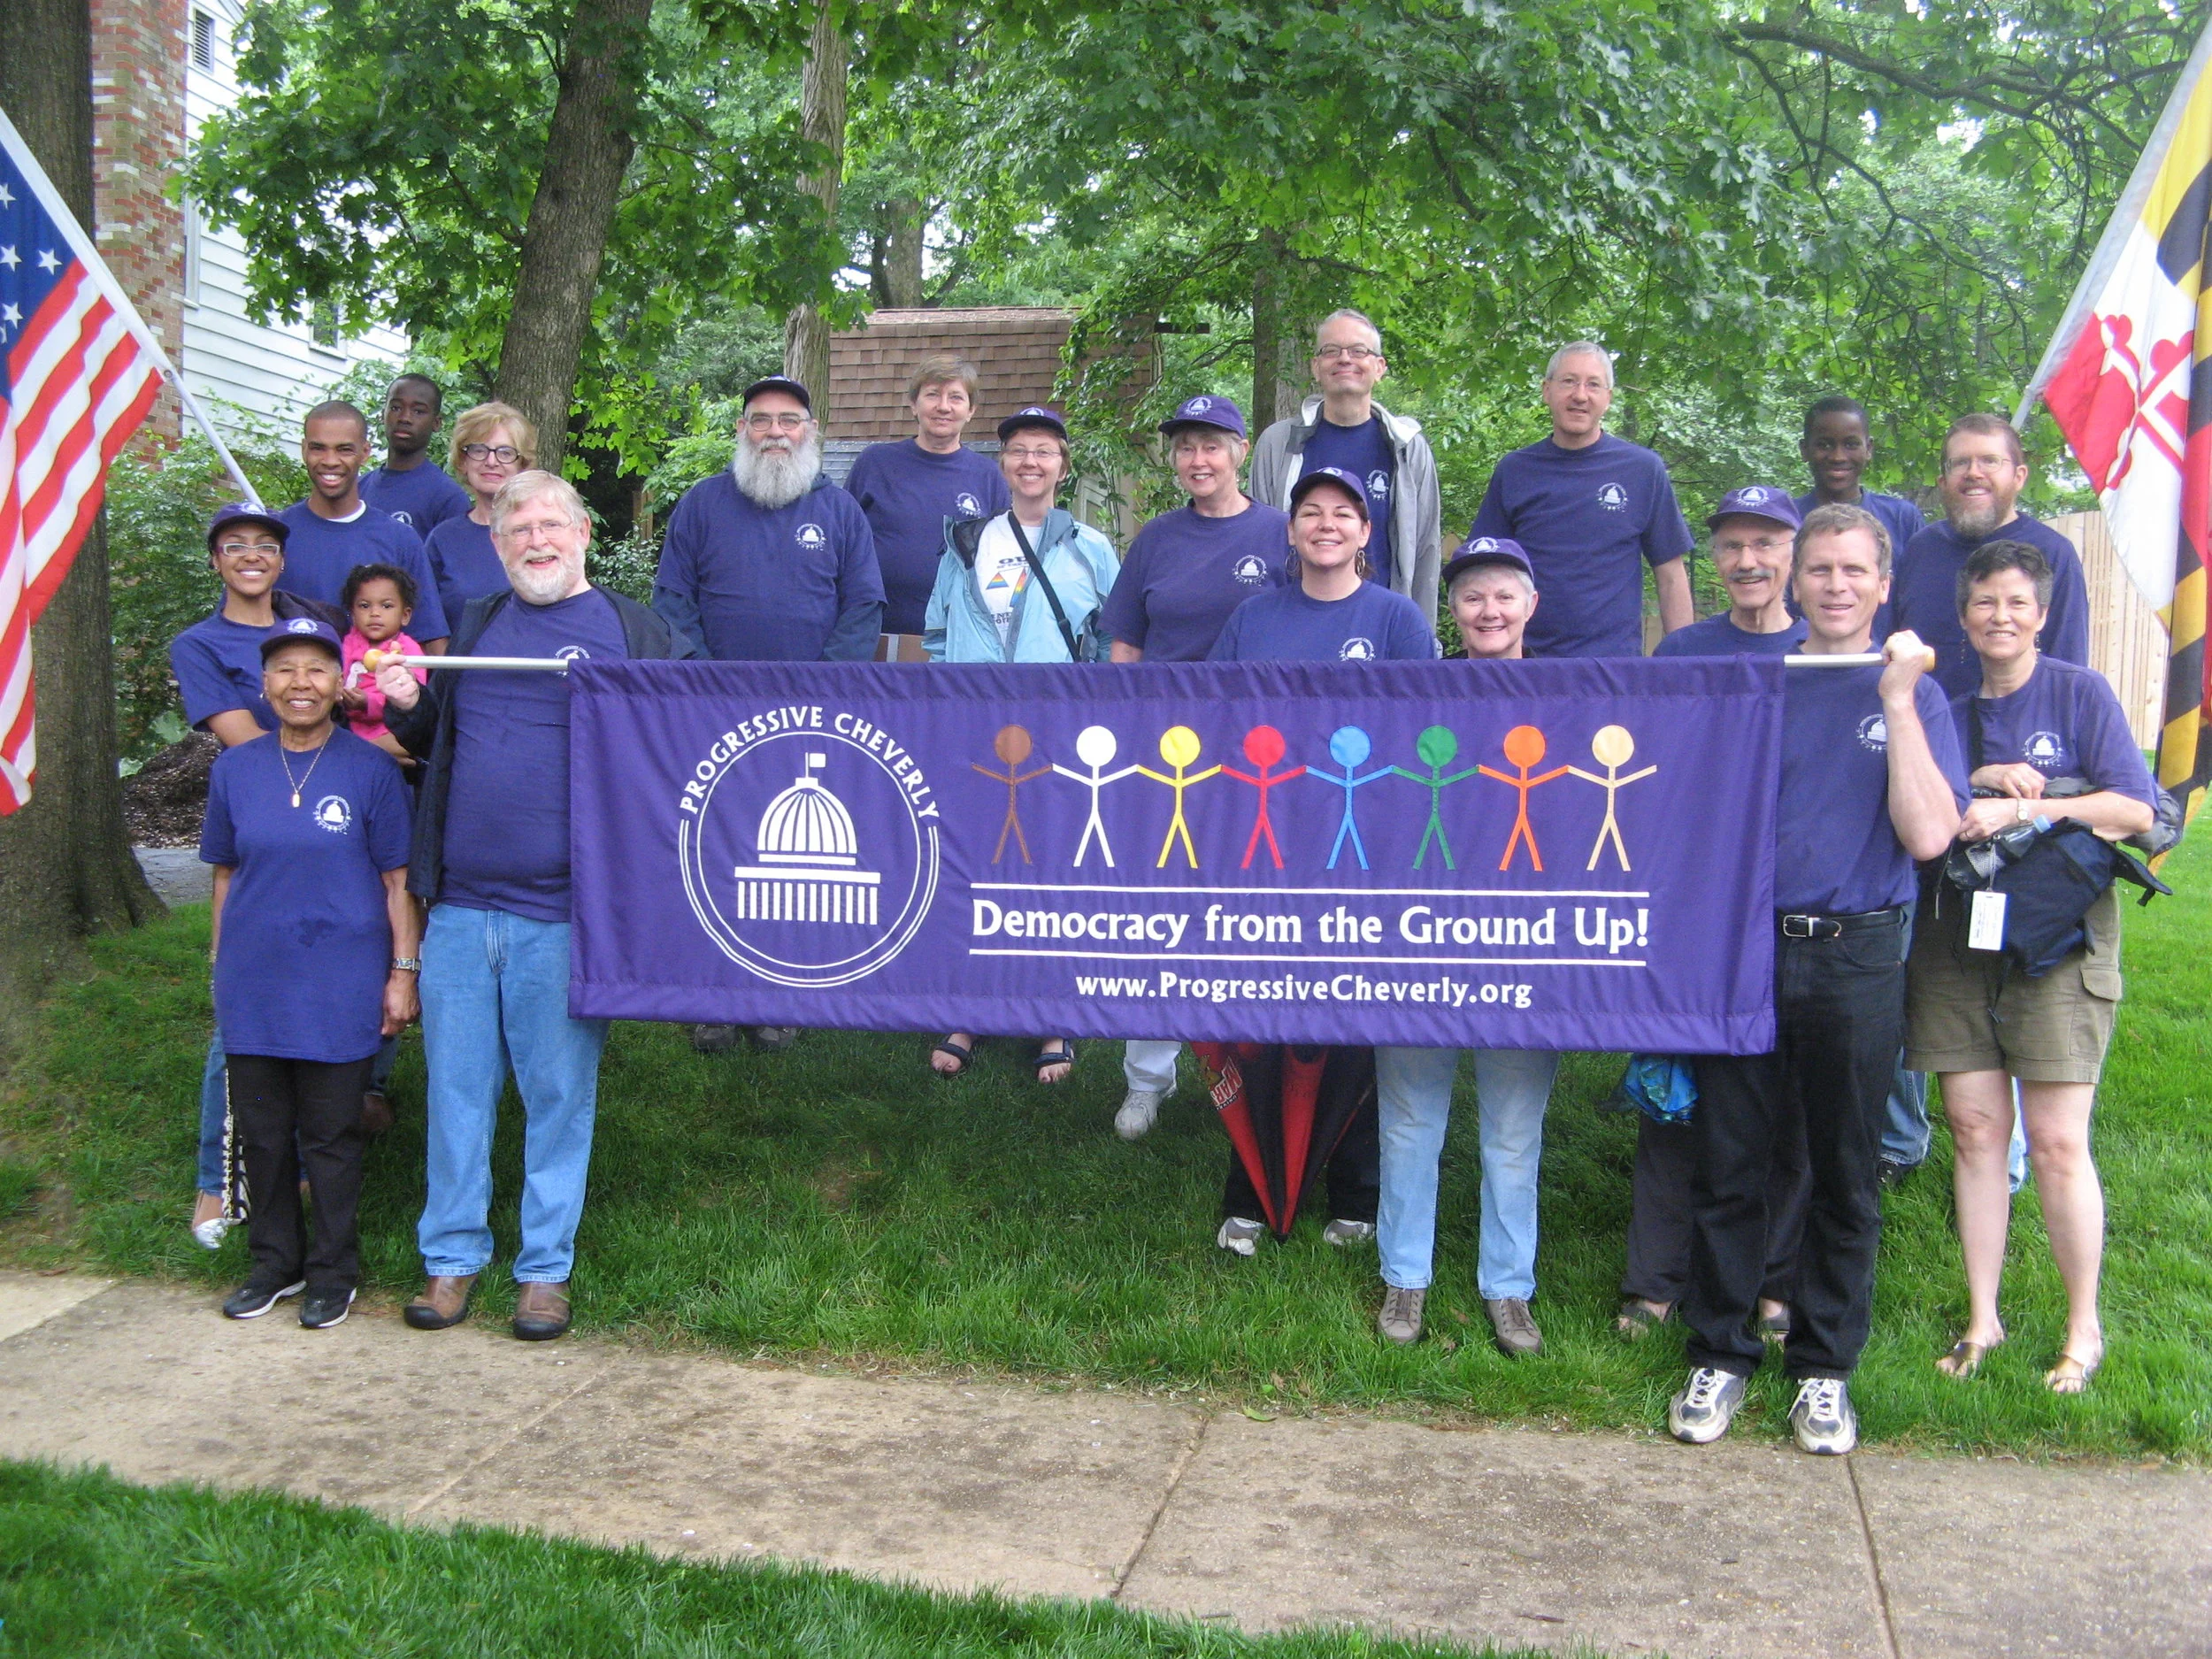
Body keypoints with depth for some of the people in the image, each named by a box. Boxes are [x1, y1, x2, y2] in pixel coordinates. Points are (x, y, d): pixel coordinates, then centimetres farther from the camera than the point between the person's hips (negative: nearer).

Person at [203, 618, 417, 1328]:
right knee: (261, 1130, 12)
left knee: (331, 1135, 5)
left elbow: (397, 880, -3)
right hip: (253, 983, 3)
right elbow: (224, 875, 12)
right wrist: (220, 963, 10)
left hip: (340, 987, -3)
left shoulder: (371, 770, -5)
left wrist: (402, 970, -5)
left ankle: (334, 1271, 19)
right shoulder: (235, 769, 5)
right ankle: (275, 1261, 28)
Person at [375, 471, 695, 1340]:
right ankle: (451, 1256, 23)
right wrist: (406, 708, 4)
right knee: (456, 1086, 10)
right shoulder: (474, 627, 16)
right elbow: (435, 745, 24)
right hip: (459, 905, 4)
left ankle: (546, 1267, 17)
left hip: (562, 912, -3)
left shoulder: (638, 633, 3)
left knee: (558, 1093, 5)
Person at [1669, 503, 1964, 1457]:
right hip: (1744, 950, 1)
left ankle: (1824, 1365, 23)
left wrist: (1898, 699, -12)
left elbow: (1929, 836, -12)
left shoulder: (1912, 694, 3)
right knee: (1728, 1163, 5)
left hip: (1856, 959, -1)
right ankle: (1720, 1353, 19)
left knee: (1844, 1174, 9)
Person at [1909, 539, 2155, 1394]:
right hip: (1958, 935, 3)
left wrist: (2018, 810, -14)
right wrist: (1980, 782, -9)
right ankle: (1982, 1318, 13)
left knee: (2056, 1143, -6)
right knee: (1974, 1129, 2)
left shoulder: (2081, 693, 2)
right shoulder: (1949, 713, 14)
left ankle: (2084, 1330, 10)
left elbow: (2136, 808, -5)